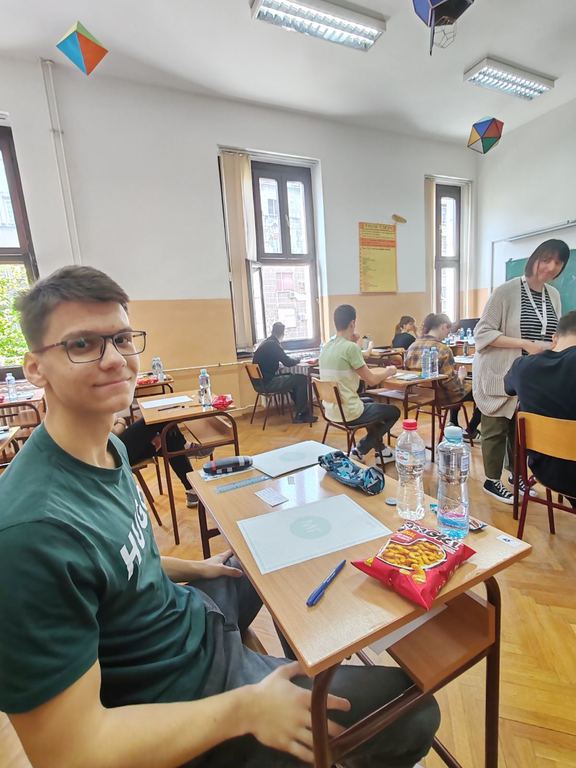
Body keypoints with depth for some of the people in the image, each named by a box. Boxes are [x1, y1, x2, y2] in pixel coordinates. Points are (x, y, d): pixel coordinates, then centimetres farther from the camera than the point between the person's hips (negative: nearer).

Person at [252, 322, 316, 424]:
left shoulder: (266, 343, 13)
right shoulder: (273, 344, -16)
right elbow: (288, 363, -16)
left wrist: (293, 359, 18)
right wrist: (297, 359, 3)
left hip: (262, 380, 10)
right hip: (268, 383, -10)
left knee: (292, 377, 24)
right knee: (302, 379, -4)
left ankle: (302, 411, 24)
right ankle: (300, 415, 5)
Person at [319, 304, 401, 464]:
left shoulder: (326, 347, 4)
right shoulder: (351, 347, -20)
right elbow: (371, 380, -14)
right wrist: (389, 371, 5)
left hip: (331, 410, 8)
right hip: (348, 413, -8)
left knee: (370, 403, 33)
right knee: (393, 411, 15)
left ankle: (380, 449, 35)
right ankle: (361, 450, 14)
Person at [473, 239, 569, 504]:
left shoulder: (554, 295, 9)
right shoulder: (507, 290, -13)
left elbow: (555, 336, 19)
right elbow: (483, 333, -17)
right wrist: (525, 344, -22)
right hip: (500, 375, -6)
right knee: (496, 428, 5)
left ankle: (515, 474, 36)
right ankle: (492, 481, 22)